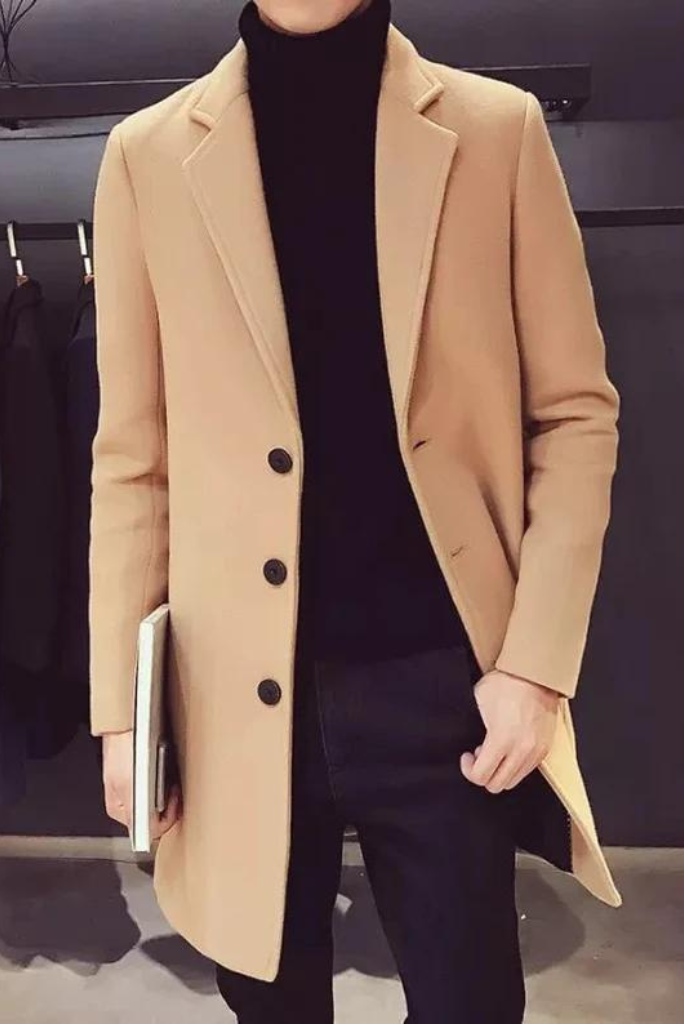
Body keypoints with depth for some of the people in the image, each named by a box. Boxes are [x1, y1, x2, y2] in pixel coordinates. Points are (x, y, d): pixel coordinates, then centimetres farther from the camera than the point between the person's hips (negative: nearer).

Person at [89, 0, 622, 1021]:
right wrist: (121, 701, 0)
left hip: (444, 674, 0)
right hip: (239, 689, 1)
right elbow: (133, 454, 2)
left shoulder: (499, 128, 2)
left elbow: (575, 410, 1)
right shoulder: (150, 153, 3)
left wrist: (537, 660, -7)